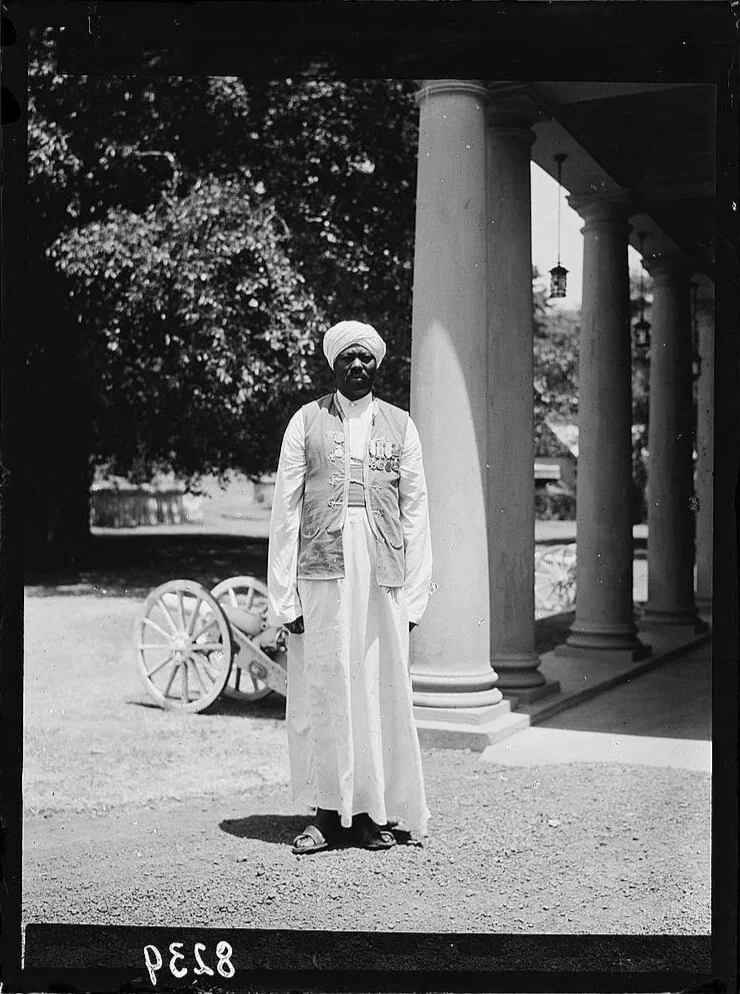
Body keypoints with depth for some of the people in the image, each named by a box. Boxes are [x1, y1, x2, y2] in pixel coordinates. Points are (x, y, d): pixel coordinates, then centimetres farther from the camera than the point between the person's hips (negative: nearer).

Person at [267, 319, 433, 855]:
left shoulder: (400, 425, 11)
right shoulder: (306, 422, 8)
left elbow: (415, 510, 8)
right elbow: (285, 509, 4)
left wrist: (415, 595, 0)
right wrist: (284, 595, -3)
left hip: (383, 575, 1)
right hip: (322, 572, -1)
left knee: (382, 689, 2)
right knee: (321, 690, 1)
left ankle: (376, 813, 14)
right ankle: (328, 811, 13)